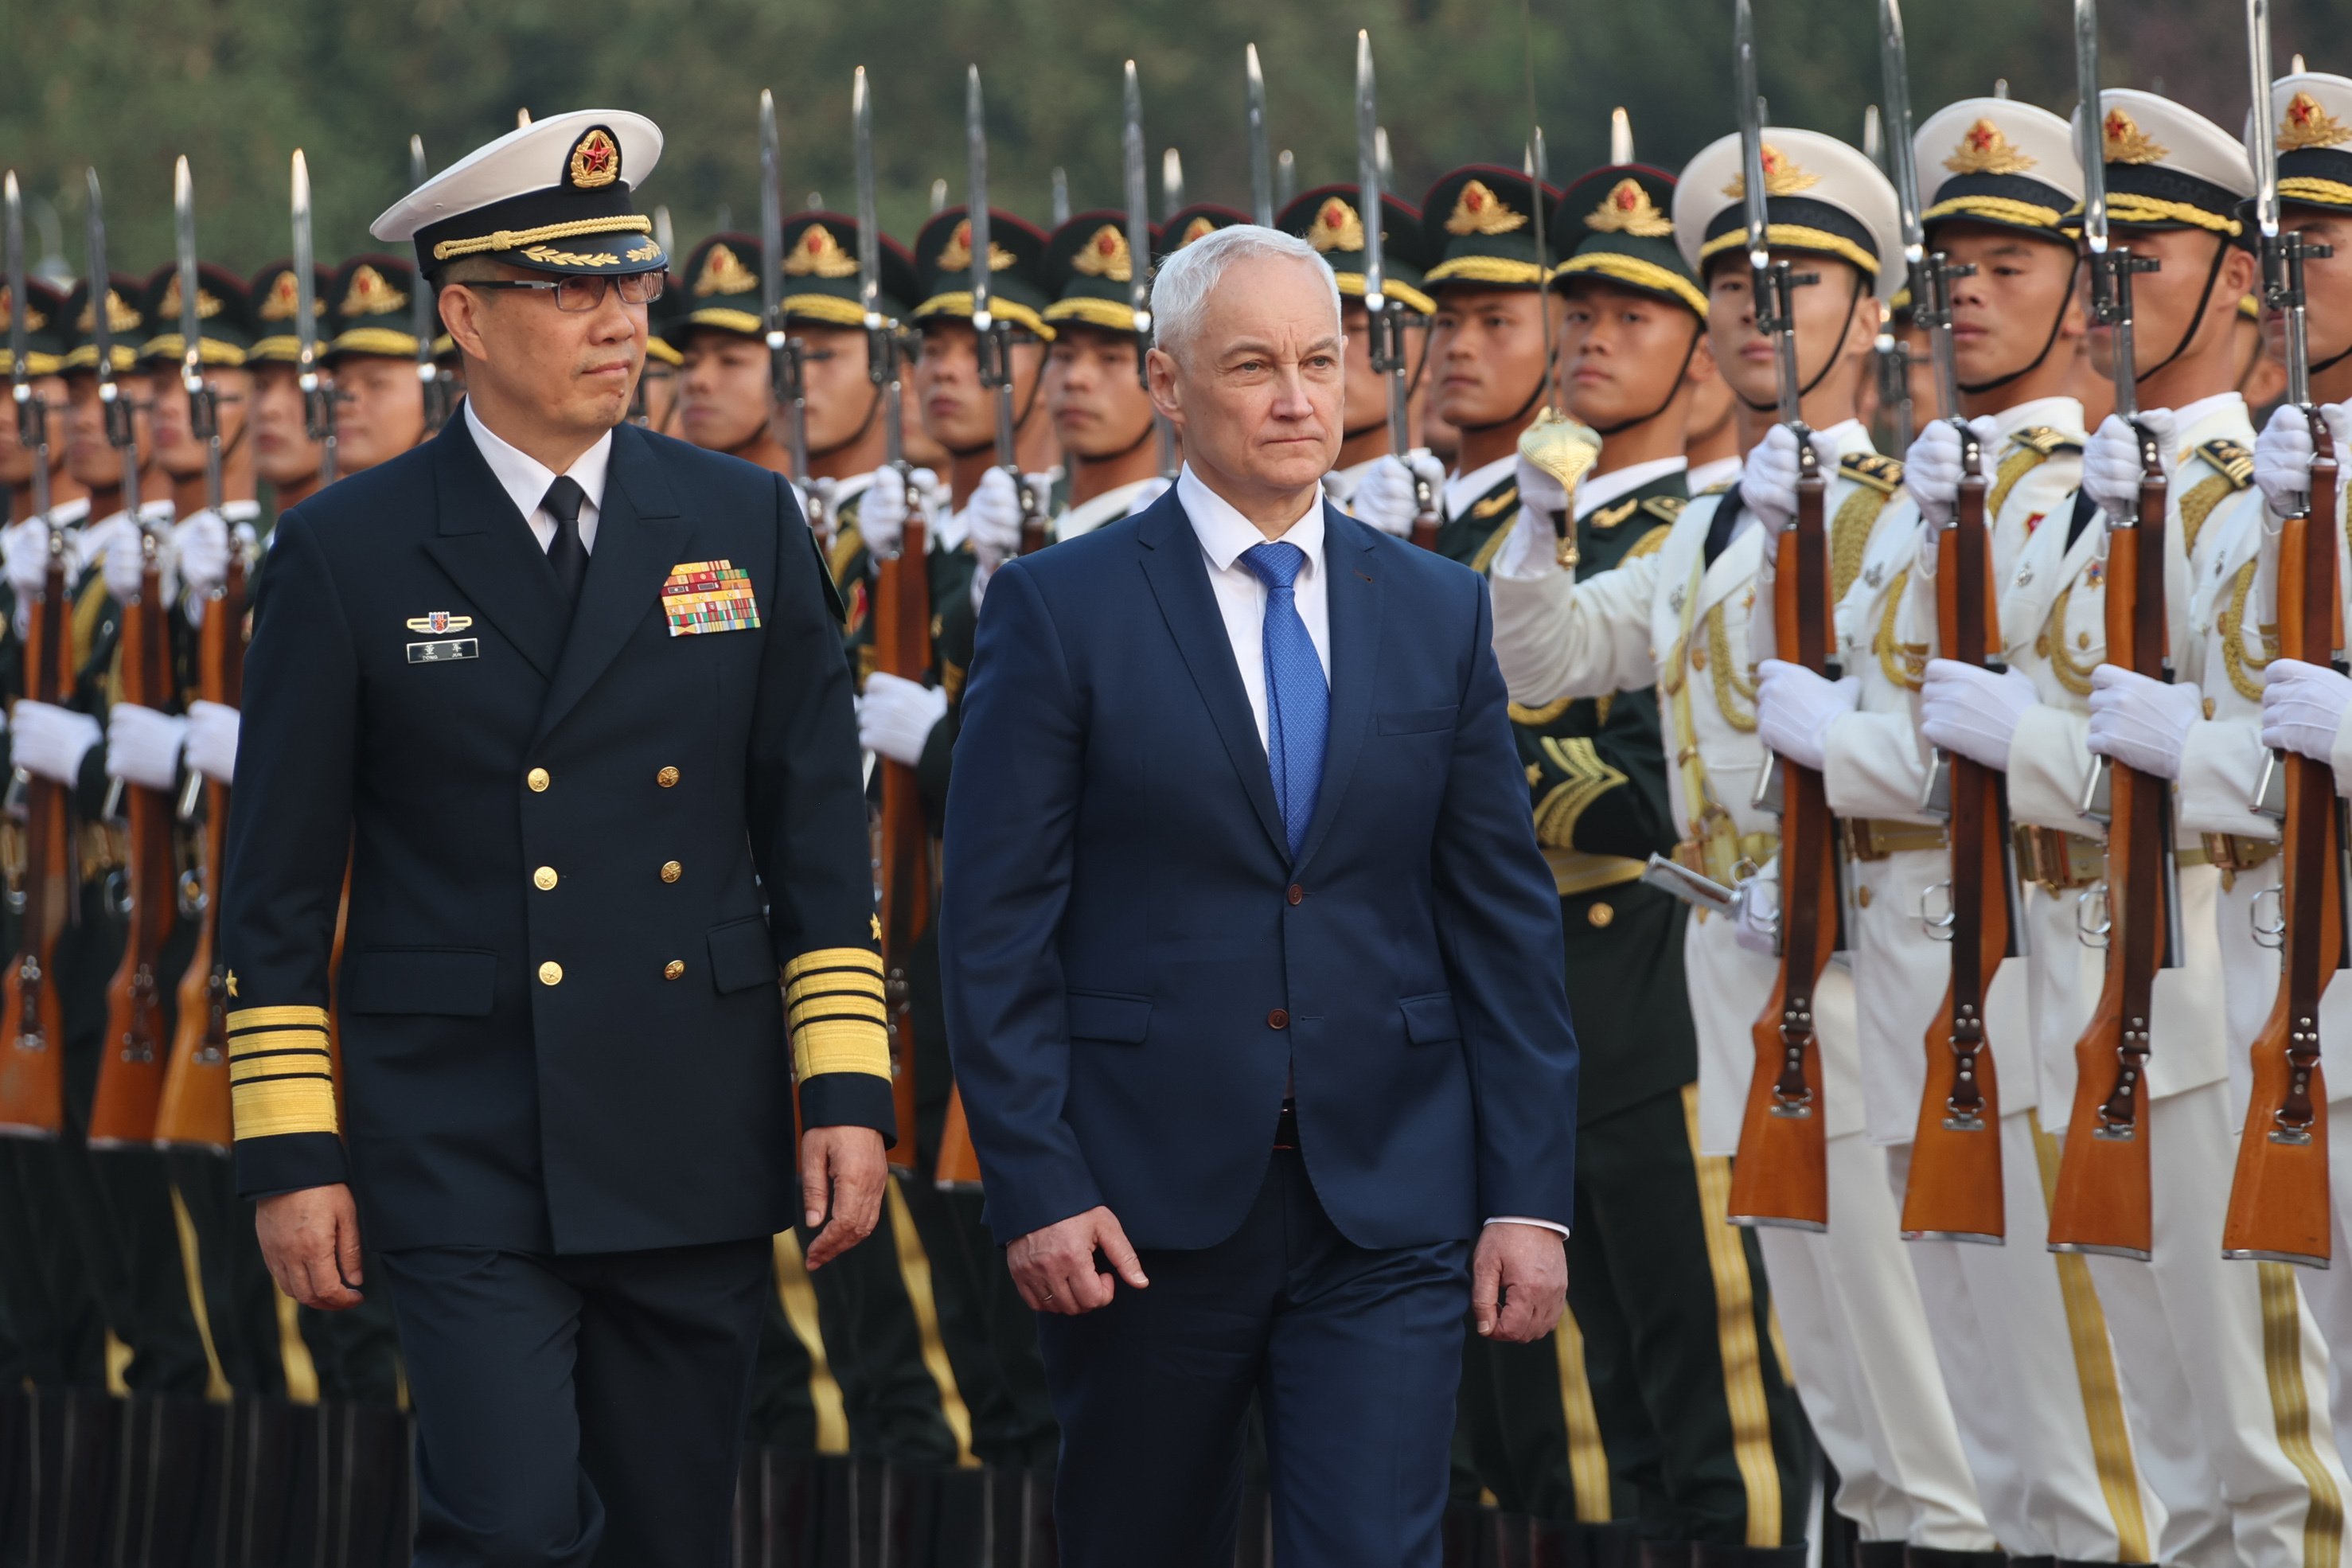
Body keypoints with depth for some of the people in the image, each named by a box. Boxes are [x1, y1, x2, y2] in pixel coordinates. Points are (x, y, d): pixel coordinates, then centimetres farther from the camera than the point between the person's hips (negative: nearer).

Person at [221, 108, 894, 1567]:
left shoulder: (746, 527, 6)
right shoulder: (347, 554, -2)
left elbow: (820, 835, 8)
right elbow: (279, 886, 0)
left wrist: (846, 1092, 0)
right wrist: (292, 1155, -4)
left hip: (697, 1151, 3)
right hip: (465, 1158, -3)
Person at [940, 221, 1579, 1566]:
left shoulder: (1439, 612, 9)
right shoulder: (1061, 610, -1)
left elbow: (1507, 916, 8)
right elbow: (997, 930, -4)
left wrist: (1532, 1195, 1)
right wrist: (1036, 1188, -11)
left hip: (1389, 1206, 2)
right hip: (1143, 1201, -2)